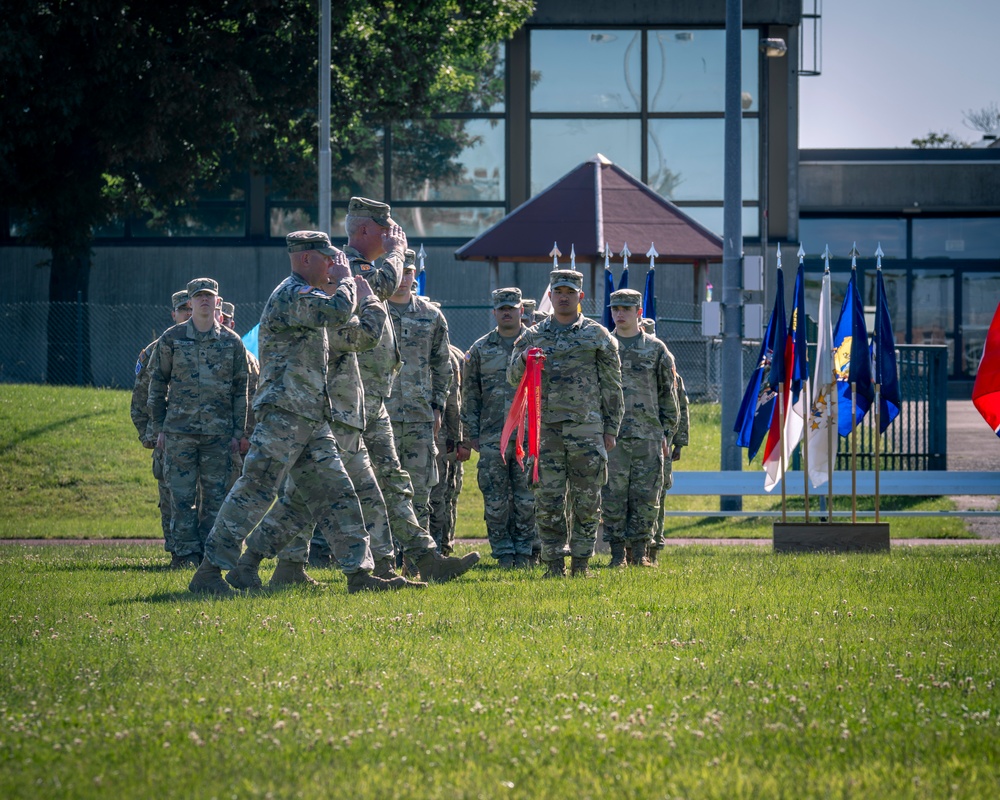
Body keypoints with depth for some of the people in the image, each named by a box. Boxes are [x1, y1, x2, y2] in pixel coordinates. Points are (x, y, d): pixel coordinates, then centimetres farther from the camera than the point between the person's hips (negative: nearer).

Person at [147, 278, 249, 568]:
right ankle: (187, 550, 3)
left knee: (215, 494, 1)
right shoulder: (172, 338, 4)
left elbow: (240, 390, 10)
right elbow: (157, 383, 8)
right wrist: (159, 427, 4)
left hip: (219, 432, 1)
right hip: (179, 430, -1)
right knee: (182, 494, -2)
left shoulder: (232, 342, 7)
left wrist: (238, 432, 4)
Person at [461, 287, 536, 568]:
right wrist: (471, 434, 5)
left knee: (527, 497, -1)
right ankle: (503, 553, 7)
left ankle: (524, 551, 6)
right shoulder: (481, 349, 10)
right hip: (492, 437, 1)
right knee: (495, 499, 0)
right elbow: (470, 394, 11)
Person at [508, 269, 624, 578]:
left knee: (586, 500, 0)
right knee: (548, 500, -2)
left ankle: (581, 562, 7)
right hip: (546, 429, 1)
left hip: (586, 429, -1)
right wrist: (524, 359, -16)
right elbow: (513, 377, 7)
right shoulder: (533, 336, 12)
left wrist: (611, 429, 1)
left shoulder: (597, 335, 7)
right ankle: (554, 562, 2)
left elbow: (612, 386, 7)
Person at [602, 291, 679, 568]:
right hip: (611, 434, 0)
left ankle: (639, 552, 6)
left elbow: (668, 394, 10)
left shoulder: (656, 349, 8)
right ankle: (617, 553, 3)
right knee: (613, 495, -2)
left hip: (648, 436, 0)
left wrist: (667, 432, 4)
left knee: (646, 497, -1)